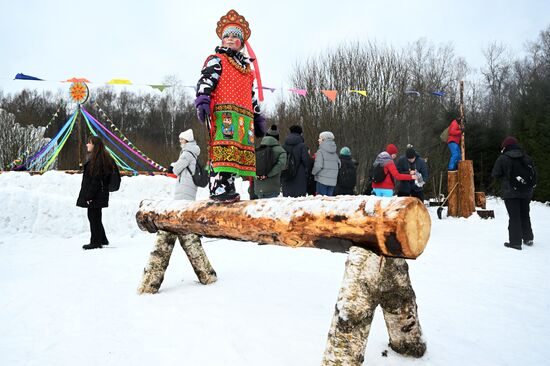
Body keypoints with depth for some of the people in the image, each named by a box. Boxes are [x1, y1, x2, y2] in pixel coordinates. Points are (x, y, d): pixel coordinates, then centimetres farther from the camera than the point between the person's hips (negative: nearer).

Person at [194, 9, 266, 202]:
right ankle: (220, 187, -21)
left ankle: (227, 186, 5)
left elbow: (251, 95, 32)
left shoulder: (246, 67, 31)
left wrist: (258, 117, 27)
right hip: (224, 112, -7)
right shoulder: (216, 60, 11)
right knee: (225, 149, -19)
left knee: (239, 152, 1)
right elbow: (205, 80, -5)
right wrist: (202, 101, -23)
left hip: (244, 115, 7)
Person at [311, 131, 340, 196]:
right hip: (333, 181, 6)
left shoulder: (320, 151, -10)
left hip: (322, 180, -6)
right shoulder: (334, 153, 9)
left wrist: (313, 172, 1)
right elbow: (339, 164, 14)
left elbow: (318, 166, -16)